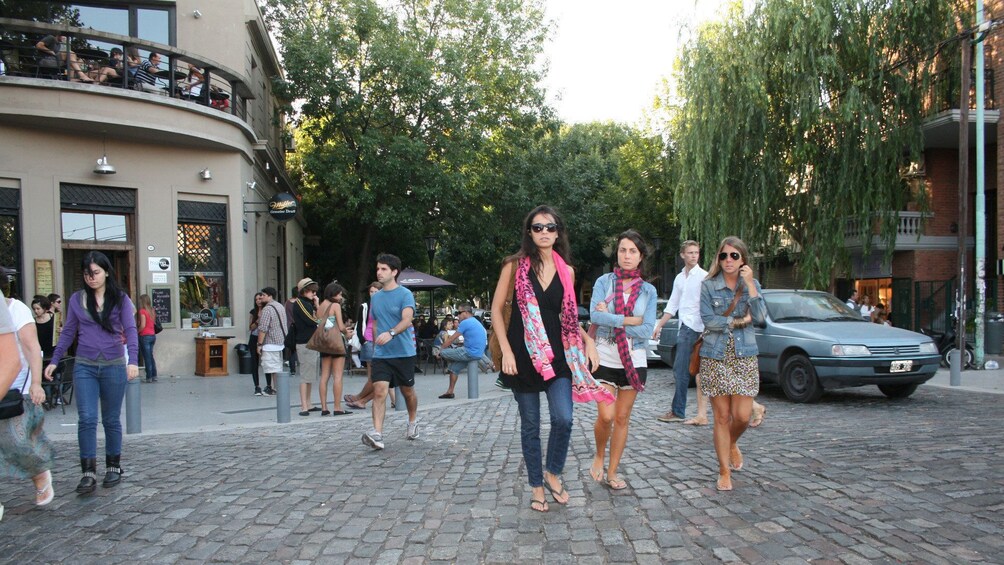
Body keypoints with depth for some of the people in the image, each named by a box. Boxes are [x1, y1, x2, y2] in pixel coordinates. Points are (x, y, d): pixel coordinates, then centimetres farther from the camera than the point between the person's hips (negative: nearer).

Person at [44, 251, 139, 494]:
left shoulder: (120, 299, 0)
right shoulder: (77, 299, 6)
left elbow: (130, 330, -8)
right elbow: (68, 332, 12)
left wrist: (132, 360, -20)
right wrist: (54, 361, 8)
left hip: (114, 366, -1)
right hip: (84, 367, 1)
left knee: (111, 420, 9)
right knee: (86, 419, -7)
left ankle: (114, 467, 22)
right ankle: (88, 473, -1)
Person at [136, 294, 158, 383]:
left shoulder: (142, 311, -11)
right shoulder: (152, 311, 9)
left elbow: (143, 325, -17)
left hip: (145, 336, -7)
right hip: (153, 335, 7)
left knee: (147, 357, -2)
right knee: (151, 356, 13)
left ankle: (149, 377, 0)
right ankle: (154, 376, 13)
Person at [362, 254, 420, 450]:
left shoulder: (405, 294, -7)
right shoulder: (375, 297, 11)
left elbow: (407, 320, -22)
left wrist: (391, 333, -38)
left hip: (404, 353, -3)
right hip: (381, 354, 4)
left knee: (407, 391, 12)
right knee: (379, 391, -12)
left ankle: (412, 422, 37)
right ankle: (377, 434, -17)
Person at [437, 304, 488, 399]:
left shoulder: (465, 322, -12)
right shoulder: (477, 322, 18)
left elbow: (451, 339, -8)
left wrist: (440, 350, 4)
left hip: (470, 353, -10)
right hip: (478, 354, 10)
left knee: (443, 352, -3)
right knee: (454, 367, 19)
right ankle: (450, 392, 19)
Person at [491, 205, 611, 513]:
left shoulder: (566, 271, 7)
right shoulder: (515, 265, -3)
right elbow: (497, 309, -2)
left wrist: (587, 339, 0)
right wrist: (506, 351, -10)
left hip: (557, 352, 2)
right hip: (524, 353, -2)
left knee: (563, 419, -12)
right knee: (530, 424, 6)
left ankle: (553, 473, 15)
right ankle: (536, 486, 23)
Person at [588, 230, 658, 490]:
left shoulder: (648, 291, 3)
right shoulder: (604, 282, -1)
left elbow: (646, 330, -9)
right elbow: (595, 315, -17)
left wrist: (610, 318, -12)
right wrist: (629, 320, -15)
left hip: (634, 361, 2)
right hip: (605, 358, -2)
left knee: (622, 418, 8)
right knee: (605, 416, -9)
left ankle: (612, 472, 21)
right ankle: (599, 456, 21)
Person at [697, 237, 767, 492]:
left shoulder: (752, 285, 6)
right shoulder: (708, 286, -1)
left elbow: (760, 317, -10)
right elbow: (708, 320, -10)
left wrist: (750, 285, -15)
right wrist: (739, 321, -8)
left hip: (744, 356, 2)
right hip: (715, 357, -1)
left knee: (742, 416, -3)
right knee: (722, 416, 1)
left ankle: (732, 444, 32)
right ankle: (724, 471, 15)